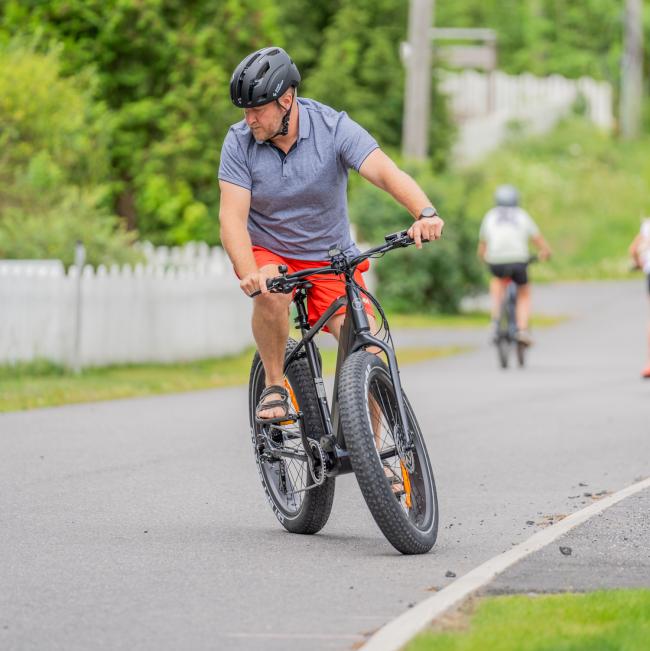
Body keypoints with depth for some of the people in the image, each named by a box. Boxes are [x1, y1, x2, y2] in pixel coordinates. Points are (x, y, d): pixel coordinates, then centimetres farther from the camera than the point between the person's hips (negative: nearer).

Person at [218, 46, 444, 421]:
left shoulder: (334, 128, -17)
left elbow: (386, 172, -29)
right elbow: (233, 216, -20)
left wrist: (426, 214, -49)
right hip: (268, 254, 0)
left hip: (331, 257, 0)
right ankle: (274, 386, -13)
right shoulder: (240, 142, -14)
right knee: (271, 293, -36)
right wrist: (248, 273, -40)